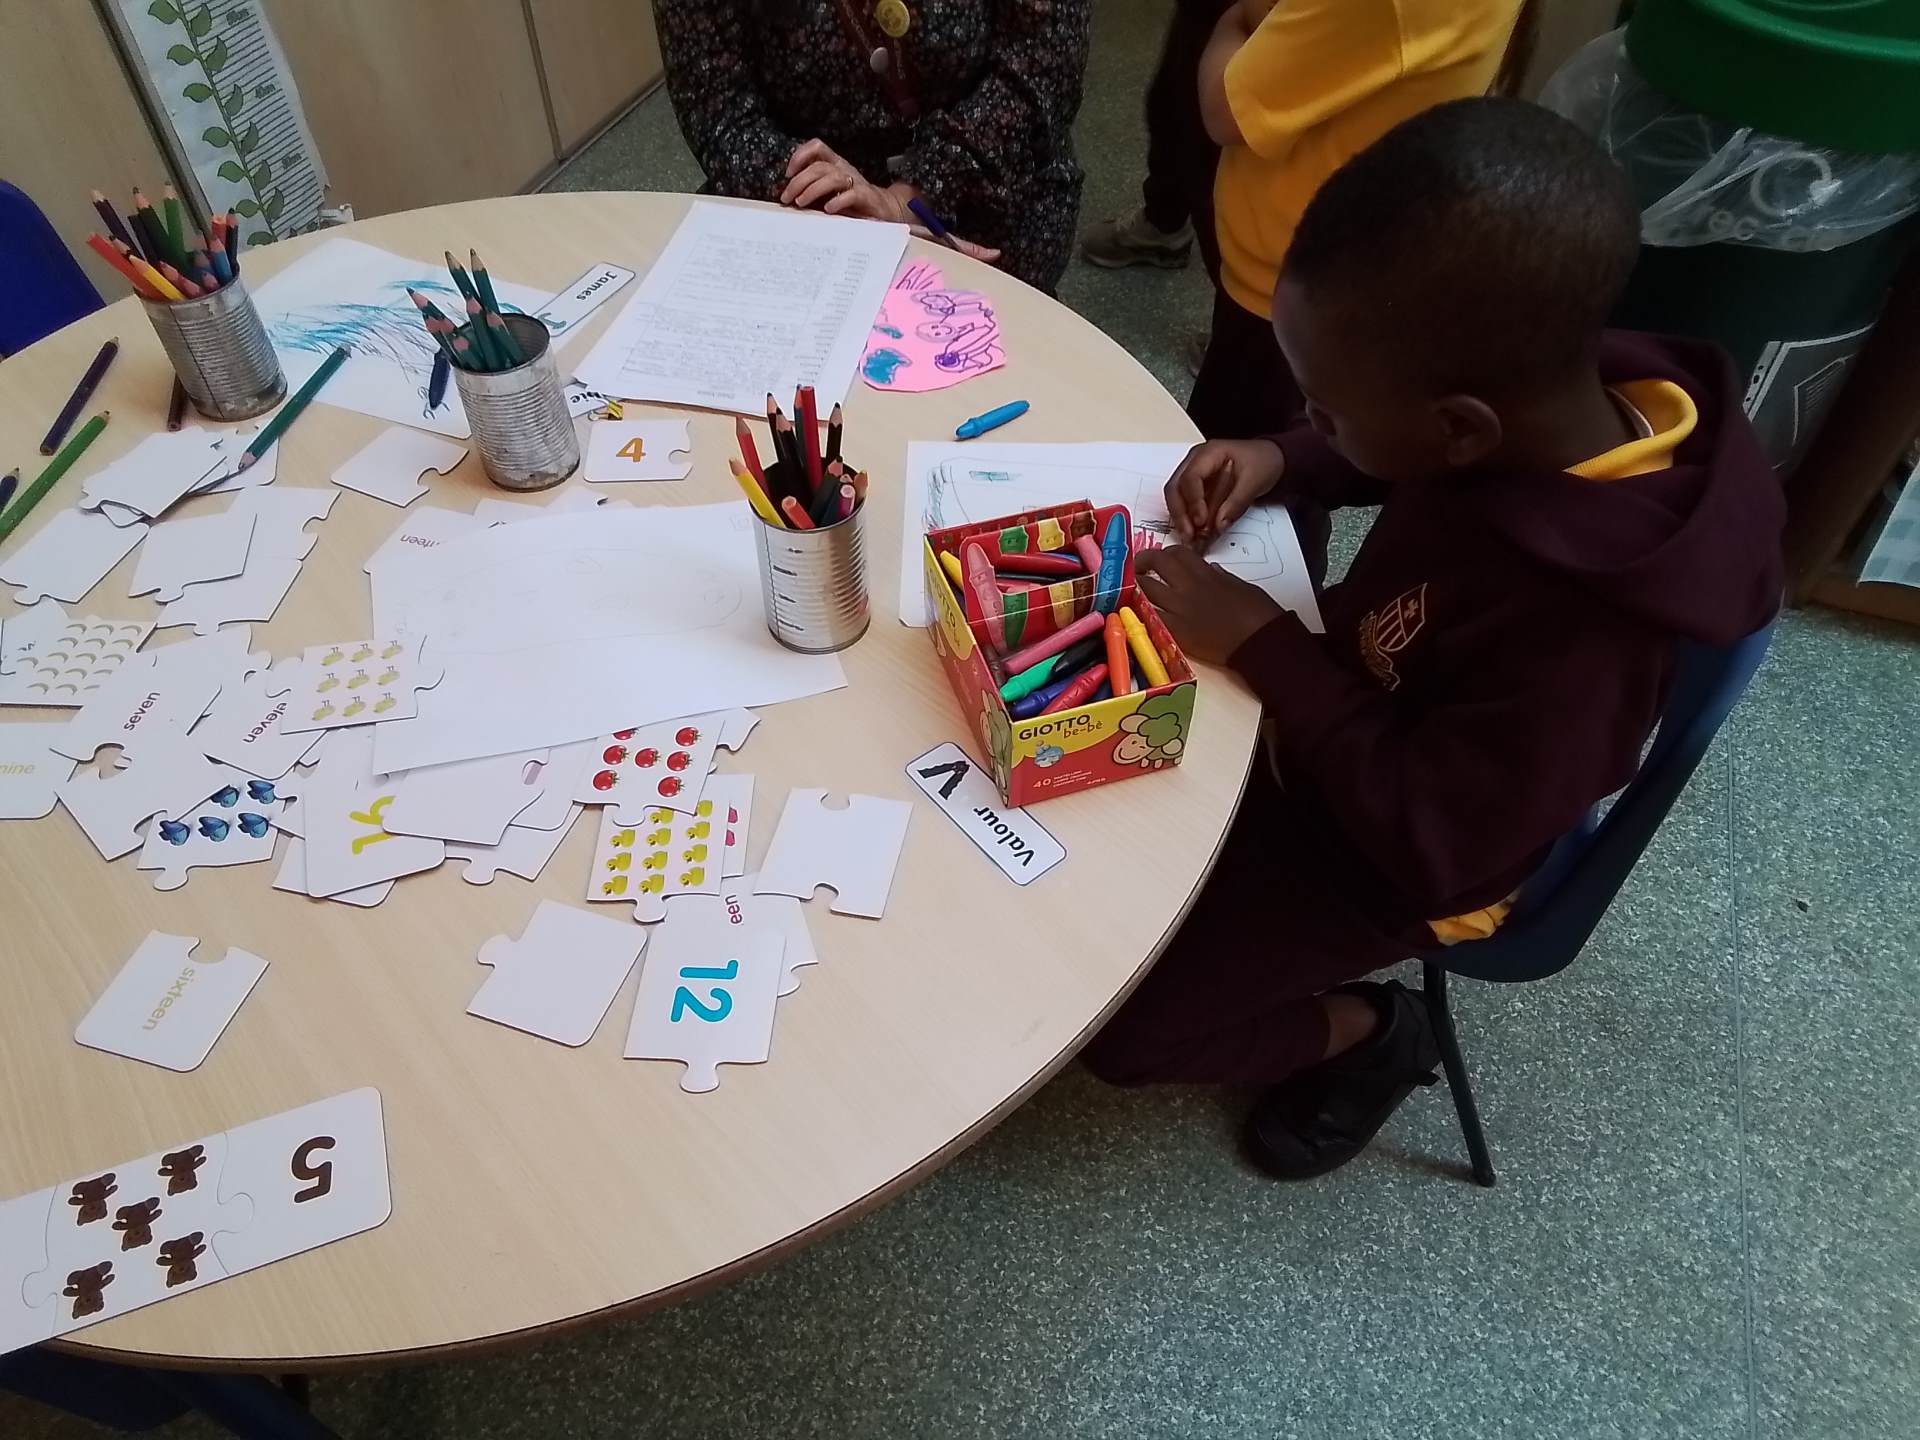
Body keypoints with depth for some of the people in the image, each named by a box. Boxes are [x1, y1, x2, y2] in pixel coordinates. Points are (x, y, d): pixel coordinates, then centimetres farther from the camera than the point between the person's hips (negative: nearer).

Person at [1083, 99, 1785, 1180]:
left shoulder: (1583, 629, -40)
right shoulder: (1563, 393, -19)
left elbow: (1436, 845, -29)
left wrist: (1259, 642, -30)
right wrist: (1279, 462, -15)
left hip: (1397, 849, -7)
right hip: (1364, 700, 7)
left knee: (1114, 1020, -4)